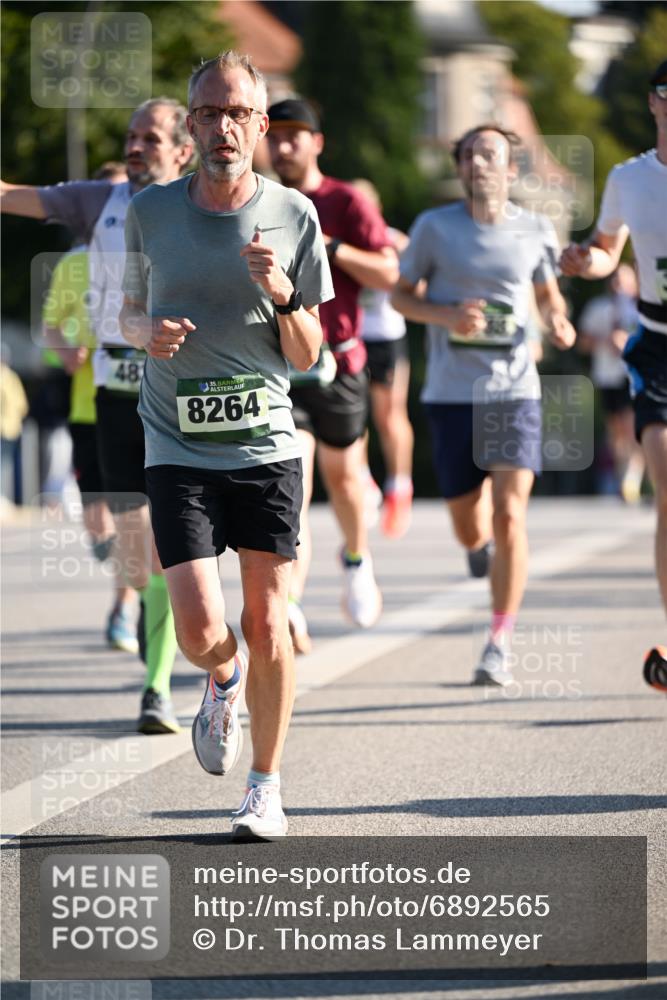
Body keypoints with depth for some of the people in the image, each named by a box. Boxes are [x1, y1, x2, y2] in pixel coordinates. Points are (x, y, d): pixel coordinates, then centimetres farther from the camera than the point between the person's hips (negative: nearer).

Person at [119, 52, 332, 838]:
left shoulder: (293, 216, 0)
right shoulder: (149, 213, 2)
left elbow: (306, 356, 4)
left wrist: (283, 295, -16)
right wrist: (148, 331, -7)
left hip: (266, 446, 0)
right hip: (178, 448, 0)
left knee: (267, 626, 0)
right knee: (200, 632, -10)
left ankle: (266, 786, 18)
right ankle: (224, 683, 27)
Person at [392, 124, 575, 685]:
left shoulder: (536, 231, 4)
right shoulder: (435, 228, -1)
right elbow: (400, 295, 7)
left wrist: (559, 321, -2)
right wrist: (446, 315, -12)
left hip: (515, 391, 0)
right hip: (452, 393, 0)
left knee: (509, 518, -14)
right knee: (470, 530, 7)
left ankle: (499, 646, -6)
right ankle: (484, 532, 48)